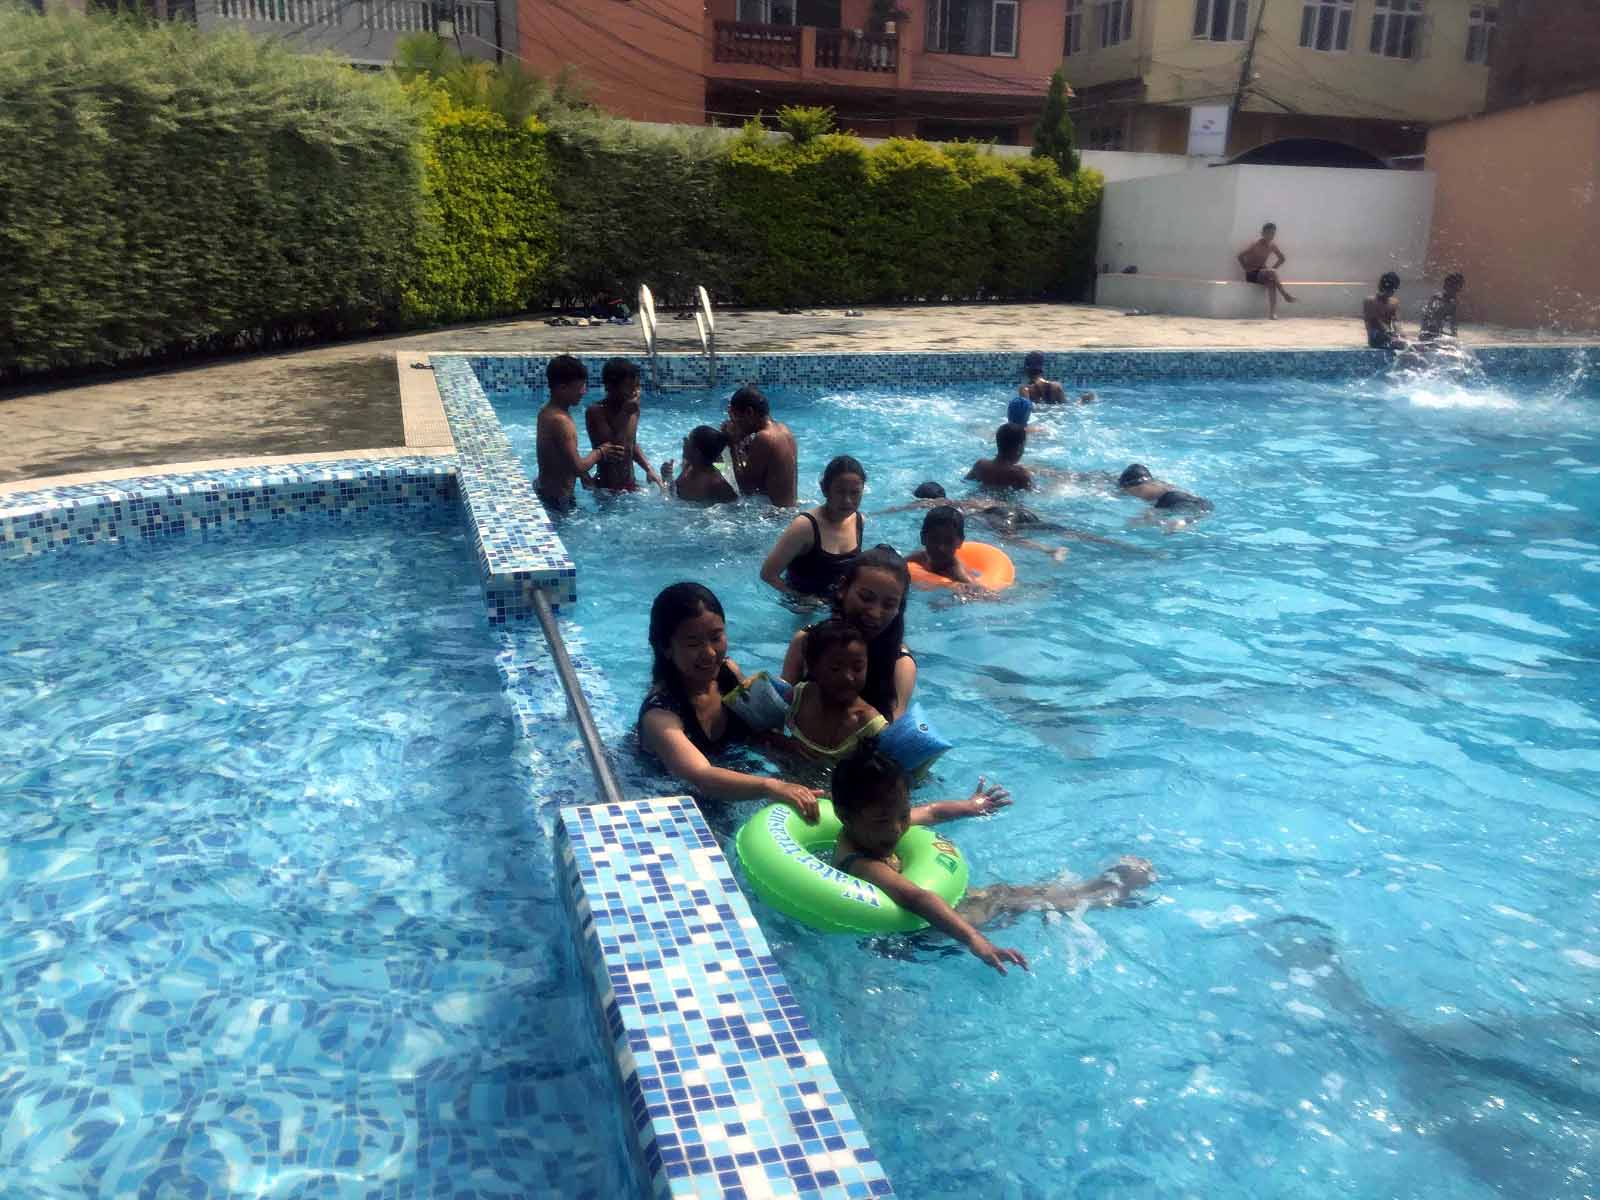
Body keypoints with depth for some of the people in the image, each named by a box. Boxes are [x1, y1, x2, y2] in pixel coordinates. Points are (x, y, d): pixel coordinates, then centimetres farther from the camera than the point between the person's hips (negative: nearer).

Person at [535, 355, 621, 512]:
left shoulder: (546, 412, 4)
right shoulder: (560, 420, -26)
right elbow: (578, 467, -25)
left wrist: (584, 477, 13)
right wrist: (600, 451, -8)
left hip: (543, 488, 9)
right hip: (556, 499, -9)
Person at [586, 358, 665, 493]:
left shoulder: (633, 409, 3)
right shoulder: (595, 412, -17)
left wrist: (649, 469, 7)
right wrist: (624, 415, -26)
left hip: (631, 484, 7)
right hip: (608, 488, -6)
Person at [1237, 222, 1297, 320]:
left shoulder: (1272, 246, 4)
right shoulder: (1256, 244, -15)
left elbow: (1282, 259, 17)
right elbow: (1240, 256, -19)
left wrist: (1272, 268, 2)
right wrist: (1247, 269, -18)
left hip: (1262, 273, 5)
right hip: (1252, 274, -5)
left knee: (1271, 282, -28)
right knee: (1272, 272, -32)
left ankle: (1272, 314, -35)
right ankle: (1285, 295, -25)